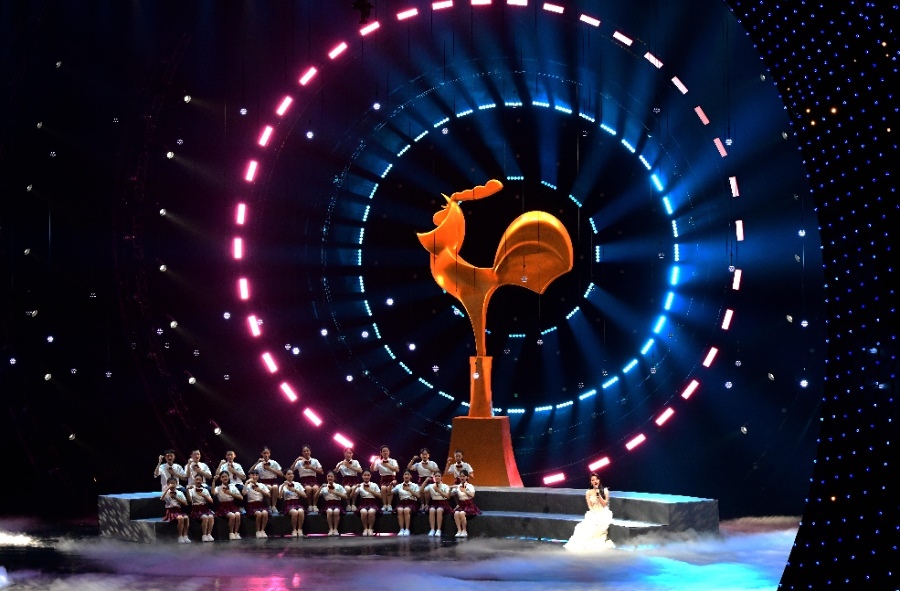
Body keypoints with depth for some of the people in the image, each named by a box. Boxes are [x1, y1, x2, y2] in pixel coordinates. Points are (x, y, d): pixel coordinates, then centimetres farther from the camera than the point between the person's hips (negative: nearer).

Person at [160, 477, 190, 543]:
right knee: (180, 518, -33)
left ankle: (185, 536, -22)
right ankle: (180, 537, -22)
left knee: (186, 518, -28)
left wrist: (176, 498, -7)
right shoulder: (166, 493, 3)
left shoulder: (180, 493, 11)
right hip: (170, 511, -4)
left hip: (179, 510, 4)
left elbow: (185, 503, 2)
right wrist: (167, 488, -19)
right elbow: (161, 499, -20)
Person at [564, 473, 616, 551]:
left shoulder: (605, 491, 3)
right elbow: (590, 506, 1)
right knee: (589, 524, -32)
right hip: (593, 514, 1)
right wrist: (595, 513, -15)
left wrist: (599, 494, -13)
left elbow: (604, 504, -3)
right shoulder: (589, 493, 6)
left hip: (603, 513, -1)